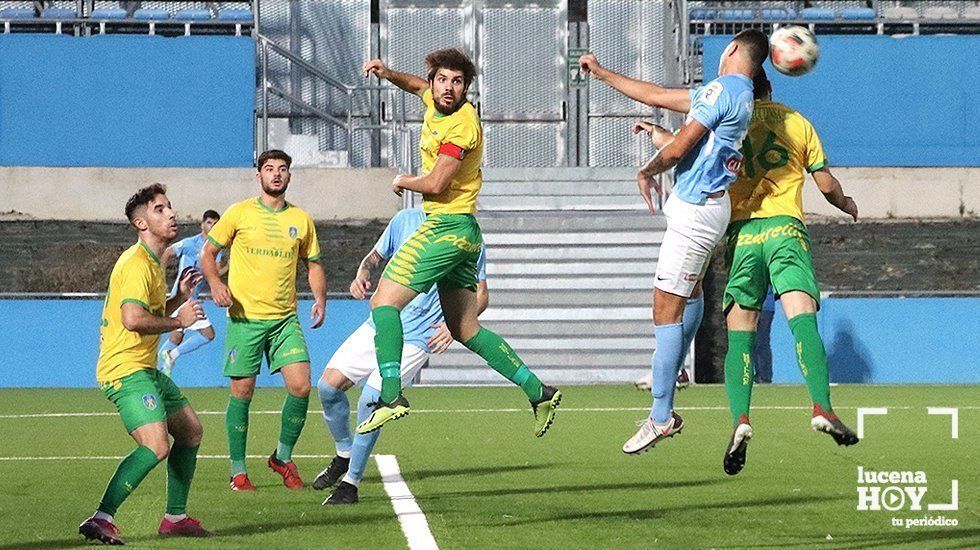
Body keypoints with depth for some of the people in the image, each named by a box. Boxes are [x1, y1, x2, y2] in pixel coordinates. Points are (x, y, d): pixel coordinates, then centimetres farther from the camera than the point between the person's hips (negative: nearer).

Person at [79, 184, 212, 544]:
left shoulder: (152, 263, 18)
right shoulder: (137, 264, -16)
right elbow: (133, 319, -29)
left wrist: (180, 297, 15)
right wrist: (179, 321, -16)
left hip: (146, 369, 11)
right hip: (126, 369, -11)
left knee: (191, 431, 19)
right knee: (156, 446, -24)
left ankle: (175, 517, 25)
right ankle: (102, 519, -24)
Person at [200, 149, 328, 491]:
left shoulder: (301, 220, 10)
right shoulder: (240, 213, 2)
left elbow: (313, 263, 19)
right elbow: (208, 253, 7)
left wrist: (320, 298, 3)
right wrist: (215, 284, -12)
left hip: (285, 318, 3)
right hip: (245, 317, -3)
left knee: (301, 386, -9)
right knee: (242, 392, -2)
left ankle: (282, 457, 12)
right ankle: (238, 471, 10)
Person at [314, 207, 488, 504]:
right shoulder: (405, 220, 3)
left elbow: (480, 295, -1)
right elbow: (375, 255, 18)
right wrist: (362, 273, -6)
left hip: (418, 338, -5)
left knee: (371, 401, -18)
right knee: (328, 386, -3)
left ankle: (351, 482, -1)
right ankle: (344, 455, 24)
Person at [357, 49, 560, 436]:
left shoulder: (462, 124, -16)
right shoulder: (436, 105, 10)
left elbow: (435, 183, -22)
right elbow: (419, 86, 34)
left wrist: (402, 182, -2)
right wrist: (388, 74, 15)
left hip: (447, 227, -10)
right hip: (464, 232, 10)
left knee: (384, 303, -10)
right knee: (465, 329, 11)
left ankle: (391, 395, -19)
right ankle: (538, 392, 10)